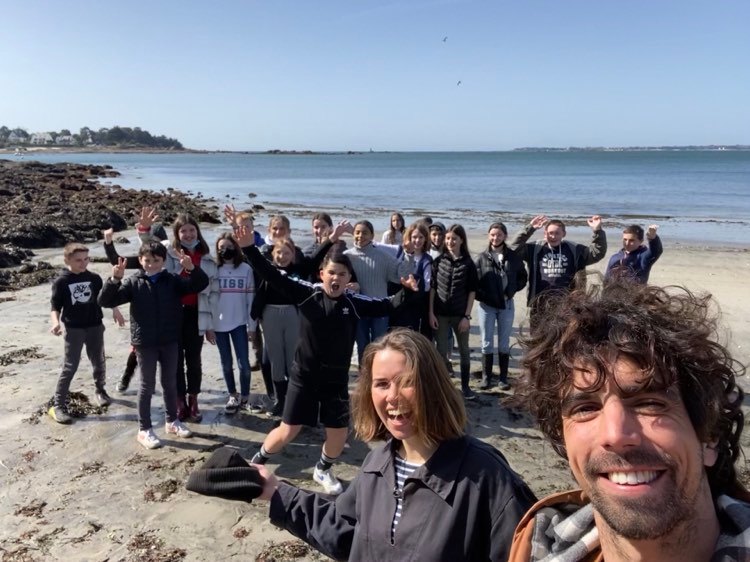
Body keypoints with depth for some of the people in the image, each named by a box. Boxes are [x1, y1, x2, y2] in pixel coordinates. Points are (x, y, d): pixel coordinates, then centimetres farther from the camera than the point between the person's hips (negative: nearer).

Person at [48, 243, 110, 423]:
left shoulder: (94, 278, 1)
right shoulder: (61, 281, -8)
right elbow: (55, 306, -8)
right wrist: (55, 322, -24)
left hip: (95, 326, 4)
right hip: (73, 328, -3)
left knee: (99, 362, 15)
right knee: (70, 366, -4)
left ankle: (100, 390, 38)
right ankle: (58, 405, 4)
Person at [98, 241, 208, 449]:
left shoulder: (173, 280, -1)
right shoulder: (134, 282, -4)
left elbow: (201, 284, -8)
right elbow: (105, 301, -9)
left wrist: (192, 268, -27)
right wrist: (115, 280, -26)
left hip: (169, 341, 2)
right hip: (145, 342, -2)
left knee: (170, 382, 15)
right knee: (147, 385, 7)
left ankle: (172, 421, 32)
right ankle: (144, 429, 18)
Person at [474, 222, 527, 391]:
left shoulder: (513, 257, 0)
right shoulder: (481, 258, -4)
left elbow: (523, 276, 12)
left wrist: (513, 290, 0)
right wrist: (480, 294, -11)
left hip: (506, 305, 1)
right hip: (486, 305, -1)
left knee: (504, 343, 9)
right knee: (487, 343, 6)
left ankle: (503, 377, 18)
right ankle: (486, 377, 16)